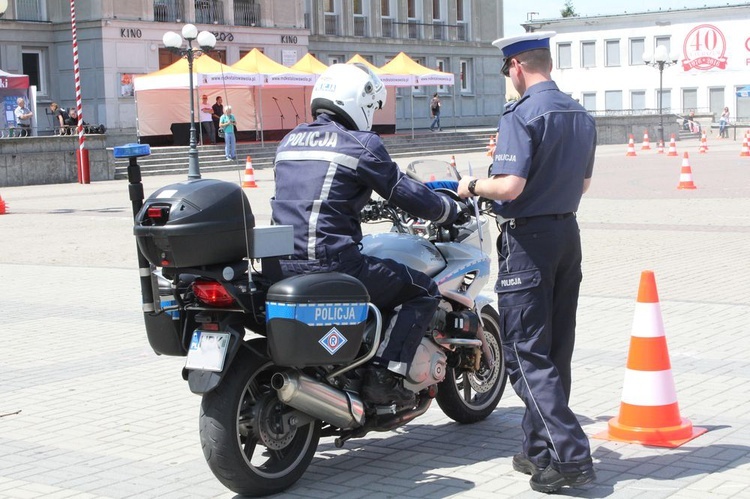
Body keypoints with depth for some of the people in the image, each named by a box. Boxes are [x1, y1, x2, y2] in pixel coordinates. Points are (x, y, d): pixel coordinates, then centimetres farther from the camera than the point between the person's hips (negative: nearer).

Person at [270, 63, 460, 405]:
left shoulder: (289, 141, 16)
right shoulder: (361, 143, -5)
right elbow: (407, 194, -2)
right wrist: (451, 210, 17)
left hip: (282, 267, 8)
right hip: (333, 261, -8)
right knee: (423, 291, 7)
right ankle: (384, 376, -4)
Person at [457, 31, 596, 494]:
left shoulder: (521, 116, -16)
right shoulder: (582, 116, 10)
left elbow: (509, 187, -23)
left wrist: (472, 186, -5)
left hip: (528, 239, -8)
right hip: (568, 231, 8)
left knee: (527, 355, -5)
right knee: (556, 351, 12)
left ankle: (572, 456, -11)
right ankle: (540, 450, 22)